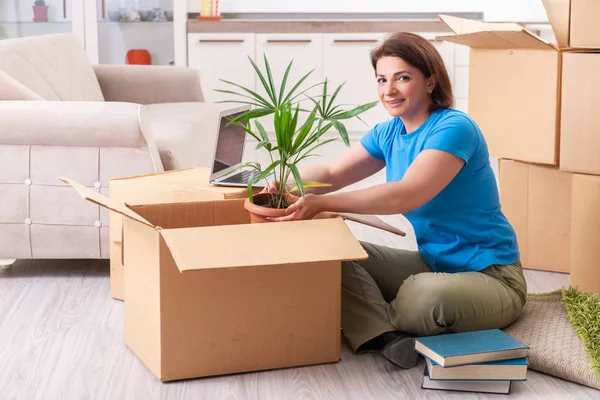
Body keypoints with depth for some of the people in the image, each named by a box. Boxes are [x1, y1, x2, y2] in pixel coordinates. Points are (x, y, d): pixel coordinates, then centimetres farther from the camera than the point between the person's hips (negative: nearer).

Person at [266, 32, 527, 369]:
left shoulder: (454, 128, -19)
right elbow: (331, 173, 7)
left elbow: (408, 194, -31)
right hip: (433, 263, 8)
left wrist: (322, 203, -34)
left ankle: (374, 322, -7)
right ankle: (385, 337, -26)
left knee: (428, 293, -40)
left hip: (490, 277, -8)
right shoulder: (389, 133, 7)